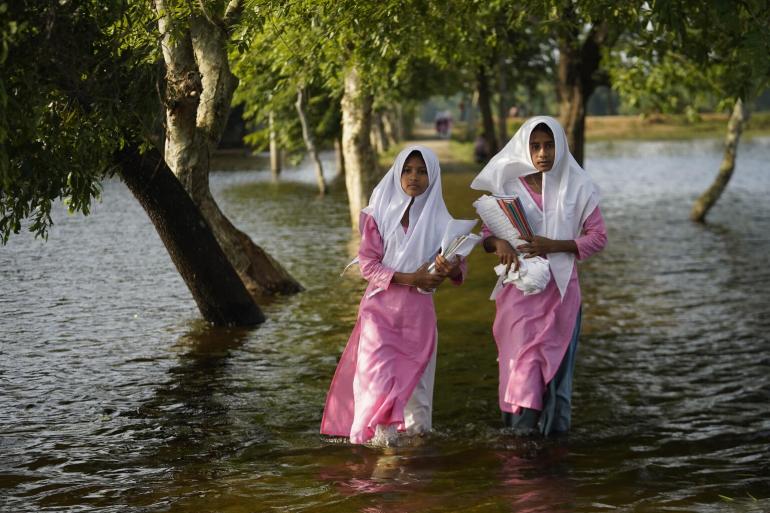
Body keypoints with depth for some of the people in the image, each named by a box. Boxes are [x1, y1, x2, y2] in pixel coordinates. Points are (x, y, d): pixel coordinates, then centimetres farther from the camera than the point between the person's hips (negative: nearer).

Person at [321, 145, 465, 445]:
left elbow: (459, 267, 2)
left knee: (414, 367, 4)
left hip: (418, 308, 1)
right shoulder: (379, 214, -1)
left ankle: (413, 422, 19)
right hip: (381, 303, -1)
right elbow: (367, 263, -5)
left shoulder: (439, 221, 2)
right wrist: (409, 278, -16)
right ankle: (377, 428, -4)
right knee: (378, 366, -11)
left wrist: (452, 270, -24)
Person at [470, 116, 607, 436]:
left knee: (555, 354, 2)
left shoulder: (577, 187, 0)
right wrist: (499, 244, -18)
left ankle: (552, 421, 10)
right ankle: (523, 419, -1)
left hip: (559, 286, 0)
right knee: (521, 352, -6)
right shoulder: (509, 186, 2)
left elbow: (598, 237, 0)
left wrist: (554, 245, -14)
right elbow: (487, 233, 6)